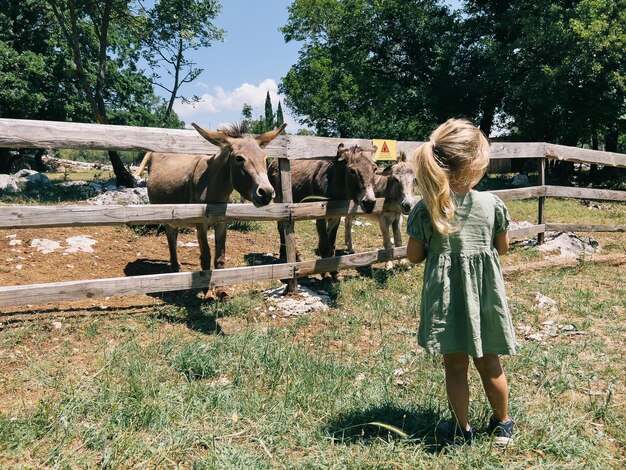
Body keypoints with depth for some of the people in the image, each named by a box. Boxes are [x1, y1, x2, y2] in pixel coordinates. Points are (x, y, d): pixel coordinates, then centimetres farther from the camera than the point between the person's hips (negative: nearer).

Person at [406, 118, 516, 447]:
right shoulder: (493, 204, -12)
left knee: (455, 365, 14)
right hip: (484, 294, 1)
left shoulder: (425, 209, -15)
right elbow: (503, 248, 2)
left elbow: (414, 256, -6)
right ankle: (502, 425, 38)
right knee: (489, 362, 19)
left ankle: (462, 430, 29)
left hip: (445, 295, -1)